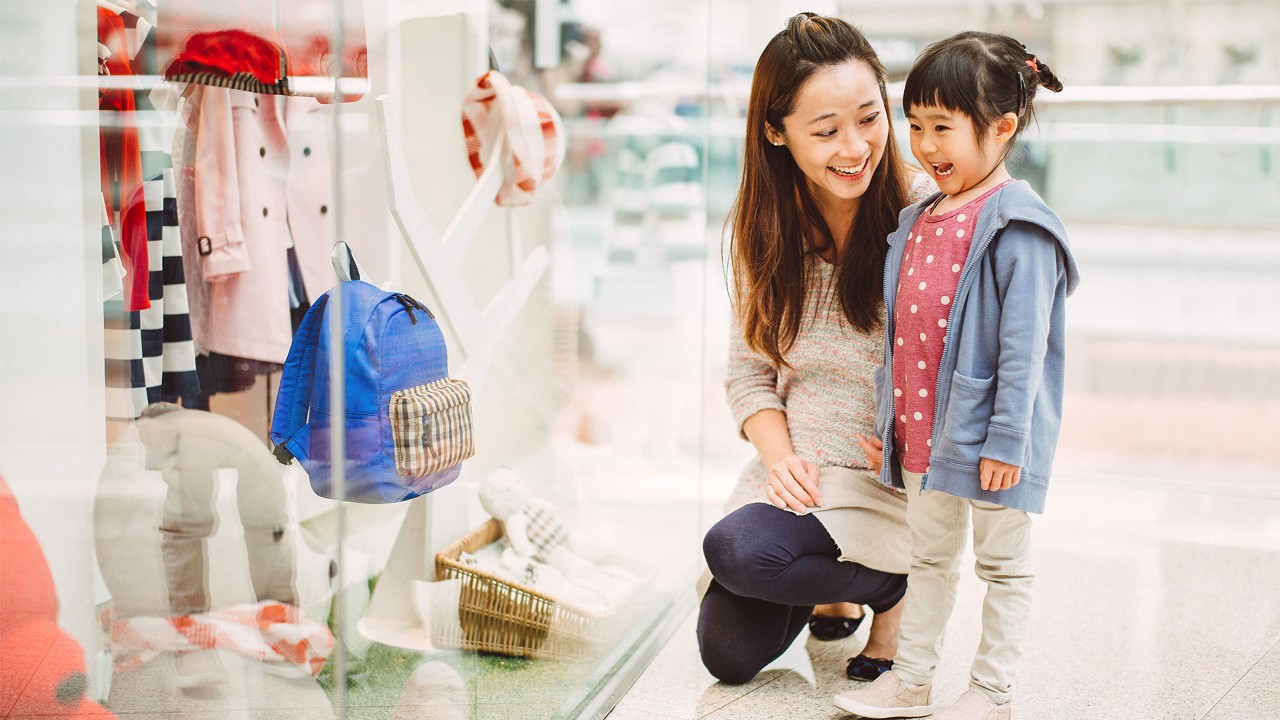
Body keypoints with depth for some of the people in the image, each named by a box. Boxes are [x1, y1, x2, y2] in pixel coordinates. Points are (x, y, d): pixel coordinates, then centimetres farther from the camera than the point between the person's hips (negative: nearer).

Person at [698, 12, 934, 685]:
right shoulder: (764, 225, 1)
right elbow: (749, 370, 7)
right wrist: (779, 455, -11)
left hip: (894, 475, -5)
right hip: (797, 471, 5)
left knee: (737, 549, -26)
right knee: (728, 653, -1)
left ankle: (895, 587, 0)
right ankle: (833, 582, 28)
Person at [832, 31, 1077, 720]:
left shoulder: (1016, 227, -16)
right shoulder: (919, 222, 9)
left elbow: (1023, 344, -19)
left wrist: (1006, 439, -21)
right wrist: (886, 419, 16)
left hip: (987, 434, -8)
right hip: (923, 430, 8)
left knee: (1002, 564, 8)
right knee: (929, 555, 18)